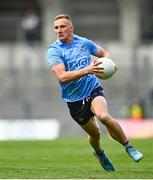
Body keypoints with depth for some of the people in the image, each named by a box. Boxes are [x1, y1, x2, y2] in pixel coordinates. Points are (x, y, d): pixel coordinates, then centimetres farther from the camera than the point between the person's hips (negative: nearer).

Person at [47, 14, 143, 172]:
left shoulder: (84, 43, 1)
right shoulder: (54, 50, -9)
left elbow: (103, 53, 20)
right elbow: (62, 77, -24)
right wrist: (87, 70, -35)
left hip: (93, 89, 0)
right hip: (74, 99, 0)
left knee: (104, 116, -30)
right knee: (94, 133, 10)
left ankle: (128, 147, -13)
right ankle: (99, 153, 45)